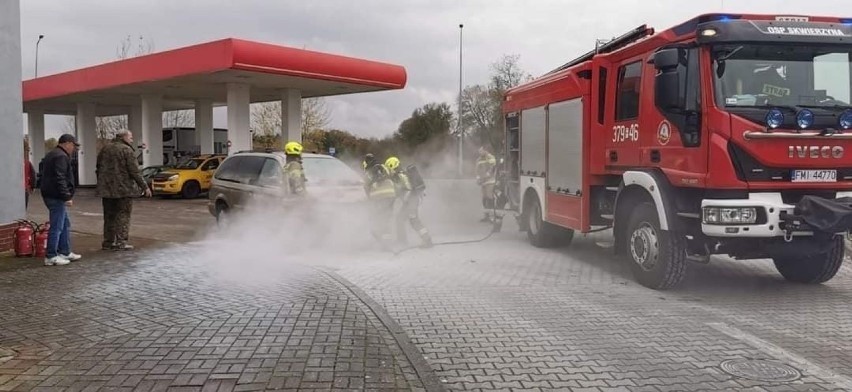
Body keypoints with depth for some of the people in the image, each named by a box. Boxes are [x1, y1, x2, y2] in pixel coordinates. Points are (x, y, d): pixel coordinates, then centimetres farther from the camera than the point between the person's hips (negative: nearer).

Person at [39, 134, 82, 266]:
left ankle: (65, 252, 23)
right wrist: (67, 196, -23)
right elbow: (60, 179, -23)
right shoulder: (61, 156, -15)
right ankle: (51, 256, -2)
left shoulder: (52, 154, 19)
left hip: (51, 195, 11)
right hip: (56, 197, -11)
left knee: (65, 225, 18)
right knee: (57, 227, -6)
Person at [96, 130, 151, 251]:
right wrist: (144, 186, -10)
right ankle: (121, 242, -4)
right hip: (123, 189, -6)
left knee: (109, 216, 13)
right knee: (123, 215, -1)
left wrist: (102, 184, 28)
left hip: (106, 189, 7)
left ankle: (108, 242, 16)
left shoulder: (104, 149, 13)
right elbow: (135, 171, -14)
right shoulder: (127, 150, -9)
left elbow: (98, 169, 18)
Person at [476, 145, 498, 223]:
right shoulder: (479, 160, 17)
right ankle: (487, 215, 11)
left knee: (489, 197, -14)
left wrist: (485, 177, -16)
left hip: (490, 181, -7)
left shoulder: (491, 158, -6)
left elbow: (492, 170, -13)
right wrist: (478, 179, 4)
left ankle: (492, 216, -16)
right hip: (483, 182, 7)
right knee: (484, 198, 6)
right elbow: (478, 170, 19)